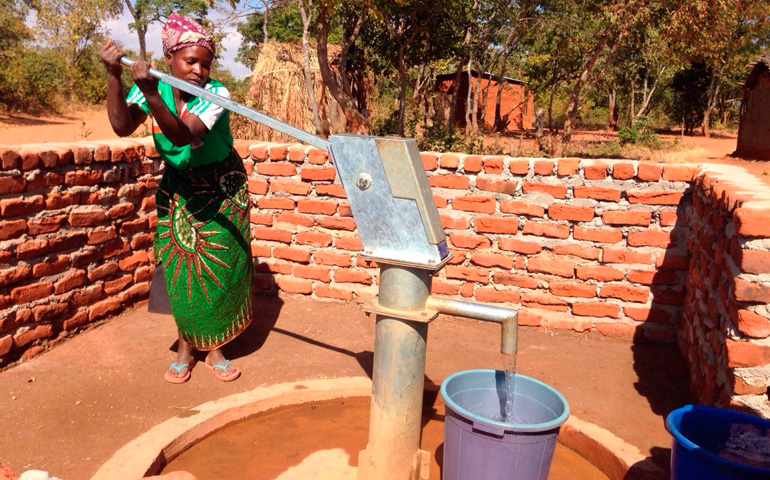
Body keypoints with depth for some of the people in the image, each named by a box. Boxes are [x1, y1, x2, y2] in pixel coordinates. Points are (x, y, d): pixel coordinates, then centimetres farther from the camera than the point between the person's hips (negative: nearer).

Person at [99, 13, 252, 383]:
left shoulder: (216, 93, -22)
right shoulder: (153, 86, -11)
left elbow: (182, 136, -36)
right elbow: (122, 127, -26)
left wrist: (151, 94, -48)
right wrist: (113, 76, -35)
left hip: (221, 189, -2)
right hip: (177, 188, 3)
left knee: (219, 268, -1)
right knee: (180, 267, 2)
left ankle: (214, 348, 15)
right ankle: (185, 345, 19)